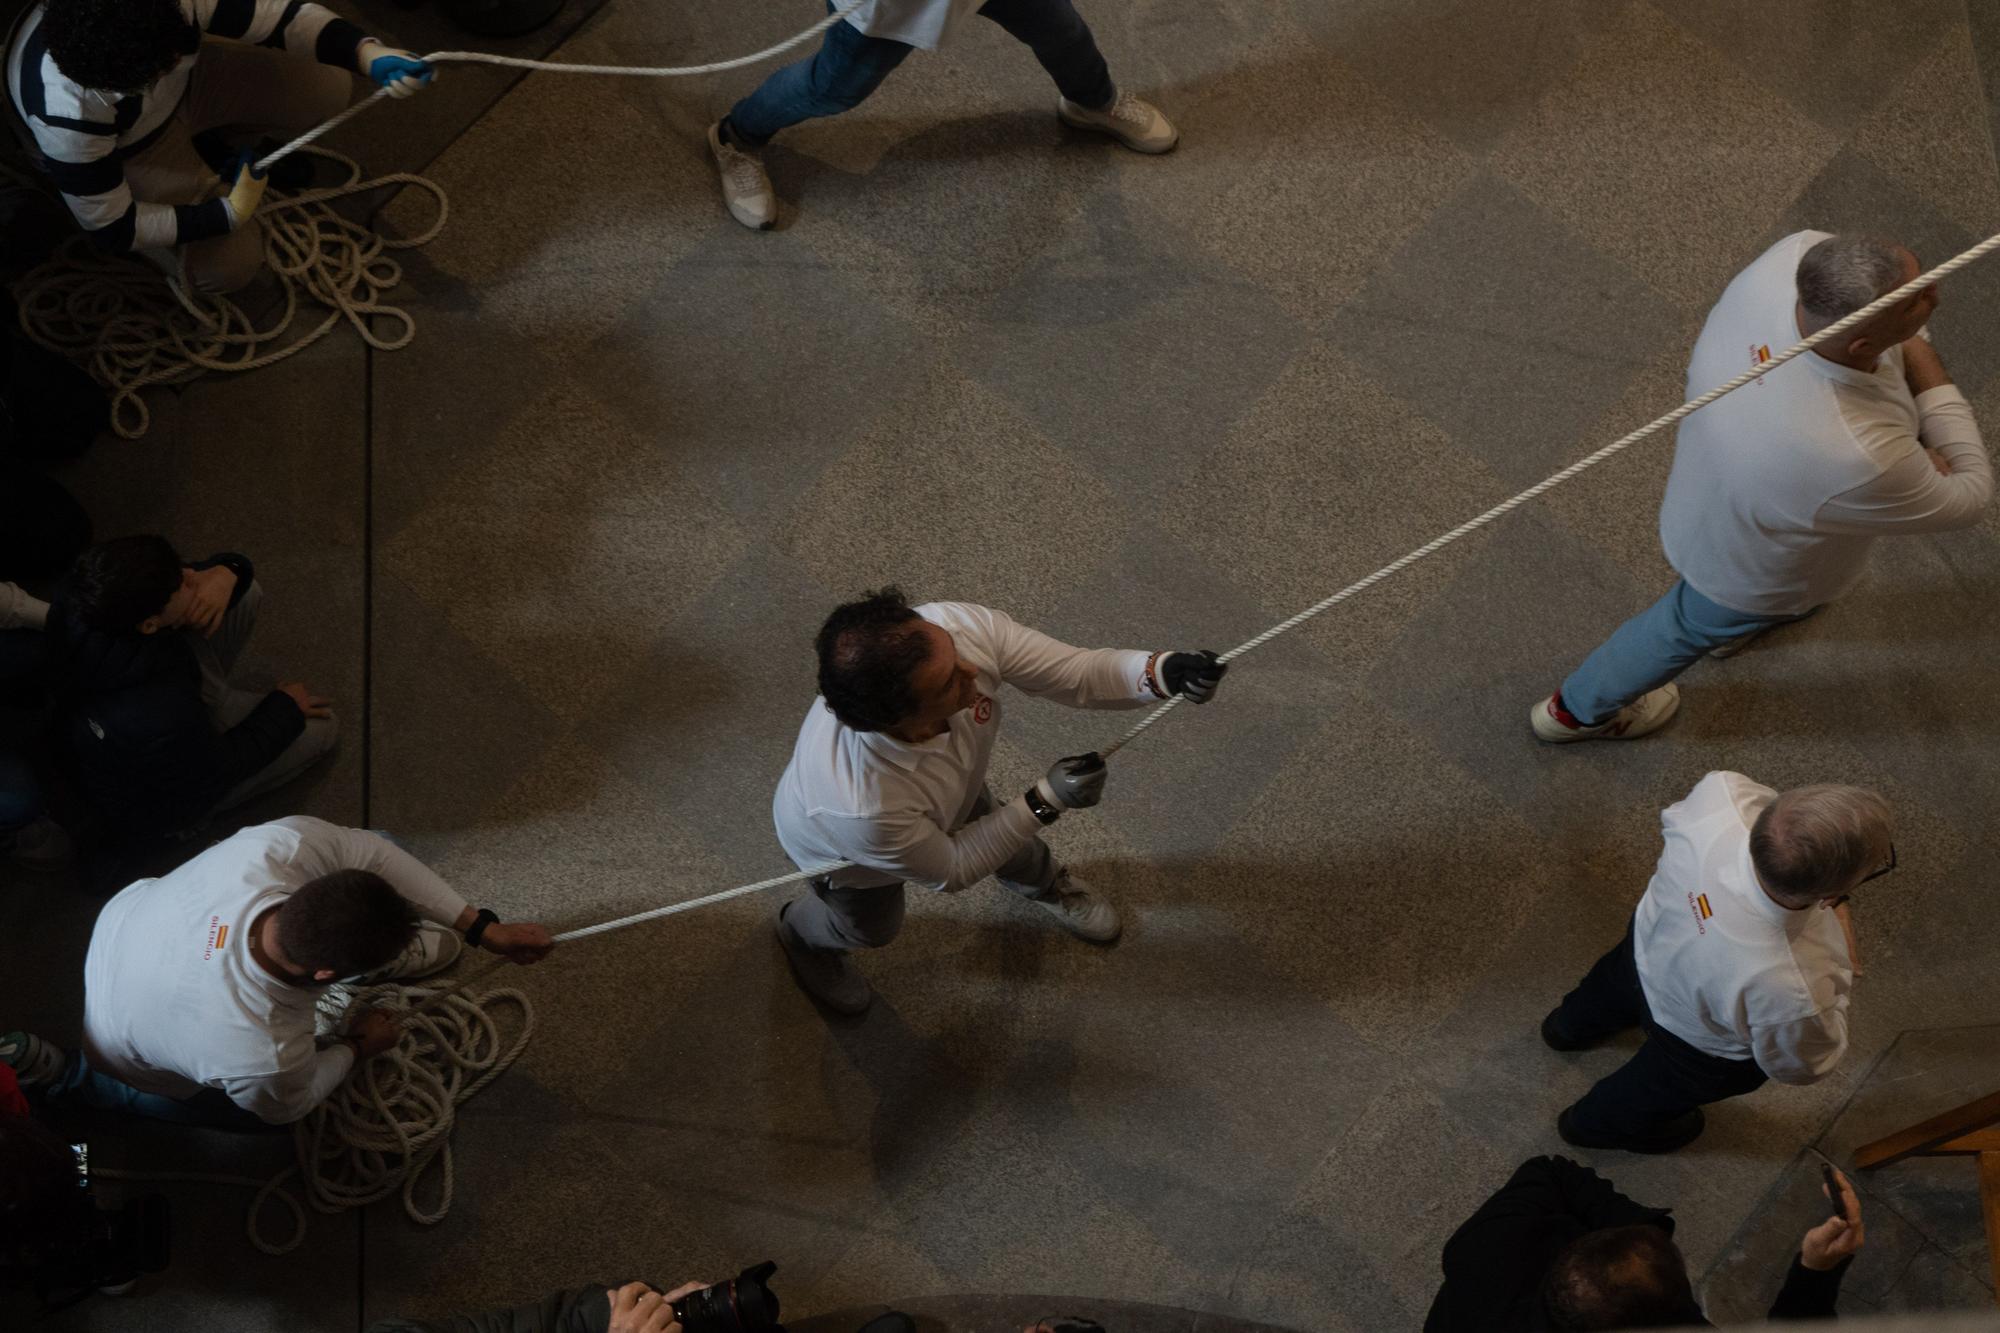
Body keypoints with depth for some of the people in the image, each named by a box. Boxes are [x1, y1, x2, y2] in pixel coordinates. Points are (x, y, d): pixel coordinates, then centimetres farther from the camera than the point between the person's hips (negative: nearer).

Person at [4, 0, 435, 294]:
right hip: (117, 152, -3)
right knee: (231, 263, -17)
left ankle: (215, 144, 17)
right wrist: (228, 214, -28)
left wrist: (368, 53, -42)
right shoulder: (69, 116, -43)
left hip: (188, 85, 4)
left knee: (329, 90, -11)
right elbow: (110, 229, -28)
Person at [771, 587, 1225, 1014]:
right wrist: (1046, 801, -32)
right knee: (873, 927, 27)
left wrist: (1164, 672, -49)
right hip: (848, 851, -3)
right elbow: (950, 870, -28)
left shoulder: (958, 627, -43)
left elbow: (1079, 672, -31)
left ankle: (1043, 883, 65)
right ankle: (804, 933, 62)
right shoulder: (865, 807, -50)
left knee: (1013, 845, 29)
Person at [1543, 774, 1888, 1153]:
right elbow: (1804, 1065, -21)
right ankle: (1599, 1124, 66)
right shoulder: (1792, 994, -47)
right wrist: (1841, 960, -16)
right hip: (1701, 1047, -4)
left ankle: (1571, 1025, 75)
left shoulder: (1722, 793, -40)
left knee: (1615, 984, 41)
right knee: (1658, 1086, 33)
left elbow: (1673, 820, -13)